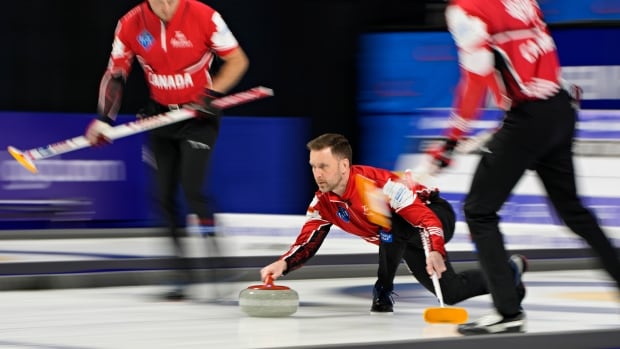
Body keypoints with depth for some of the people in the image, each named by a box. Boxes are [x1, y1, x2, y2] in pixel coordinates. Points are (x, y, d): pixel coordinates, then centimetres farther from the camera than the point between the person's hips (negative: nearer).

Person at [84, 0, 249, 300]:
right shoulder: (130, 25, -9)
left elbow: (237, 60, -9)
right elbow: (115, 73, 2)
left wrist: (213, 94, -22)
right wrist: (104, 118, -7)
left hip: (199, 114, -4)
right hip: (160, 114, 4)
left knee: (191, 188, -20)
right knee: (164, 195, 2)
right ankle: (184, 272, 11)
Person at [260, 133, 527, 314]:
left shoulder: (377, 184, -36)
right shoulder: (323, 202, -13)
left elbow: (426, 218, -39)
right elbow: (307, 242, -13)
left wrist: (435, 252, -55)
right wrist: (283, 264, -32)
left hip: (435, 215, -8)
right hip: (405, 241, 8)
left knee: (390, 224, -39)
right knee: (450, 292, 6)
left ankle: (383, 292, -19)